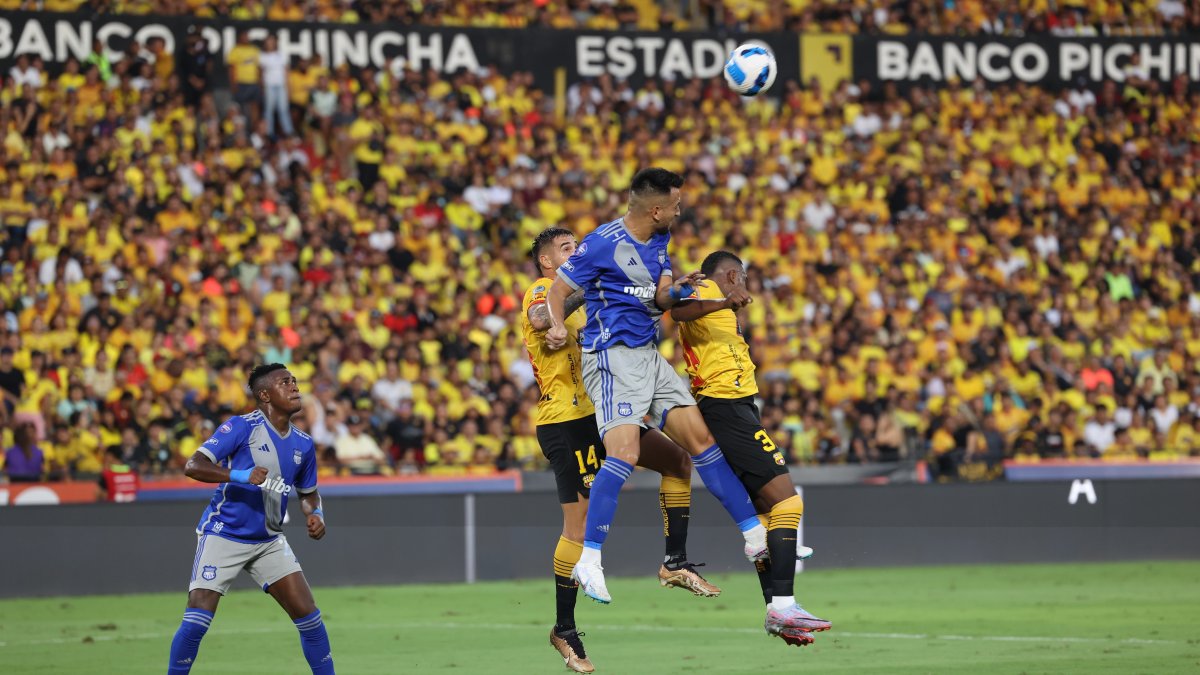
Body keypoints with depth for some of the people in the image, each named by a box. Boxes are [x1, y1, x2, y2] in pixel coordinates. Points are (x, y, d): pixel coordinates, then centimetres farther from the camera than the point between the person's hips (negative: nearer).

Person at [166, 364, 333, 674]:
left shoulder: (303, 444, 5)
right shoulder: (243, 427, -13)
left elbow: (308, 493, 21)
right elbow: (193, 466, -21)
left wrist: (315, 514, -2)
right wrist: (240, 476, -35)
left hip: (269, 541, 5)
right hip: (223, 536, -5)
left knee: (309, 615, -2)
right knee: (196, 622, -14)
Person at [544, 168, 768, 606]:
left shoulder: (659, 240, 13)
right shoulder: (601, 244, -11)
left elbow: (660, 300, 13)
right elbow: (558, 290, -5)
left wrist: (675, 291, -10)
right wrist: (558, 326, -25)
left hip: (649, 356, 8)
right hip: (612, 356, -8)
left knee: (701, 438, 7)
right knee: (624, 454, -23)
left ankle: (755, 537, 14)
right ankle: (588, 562, -25)